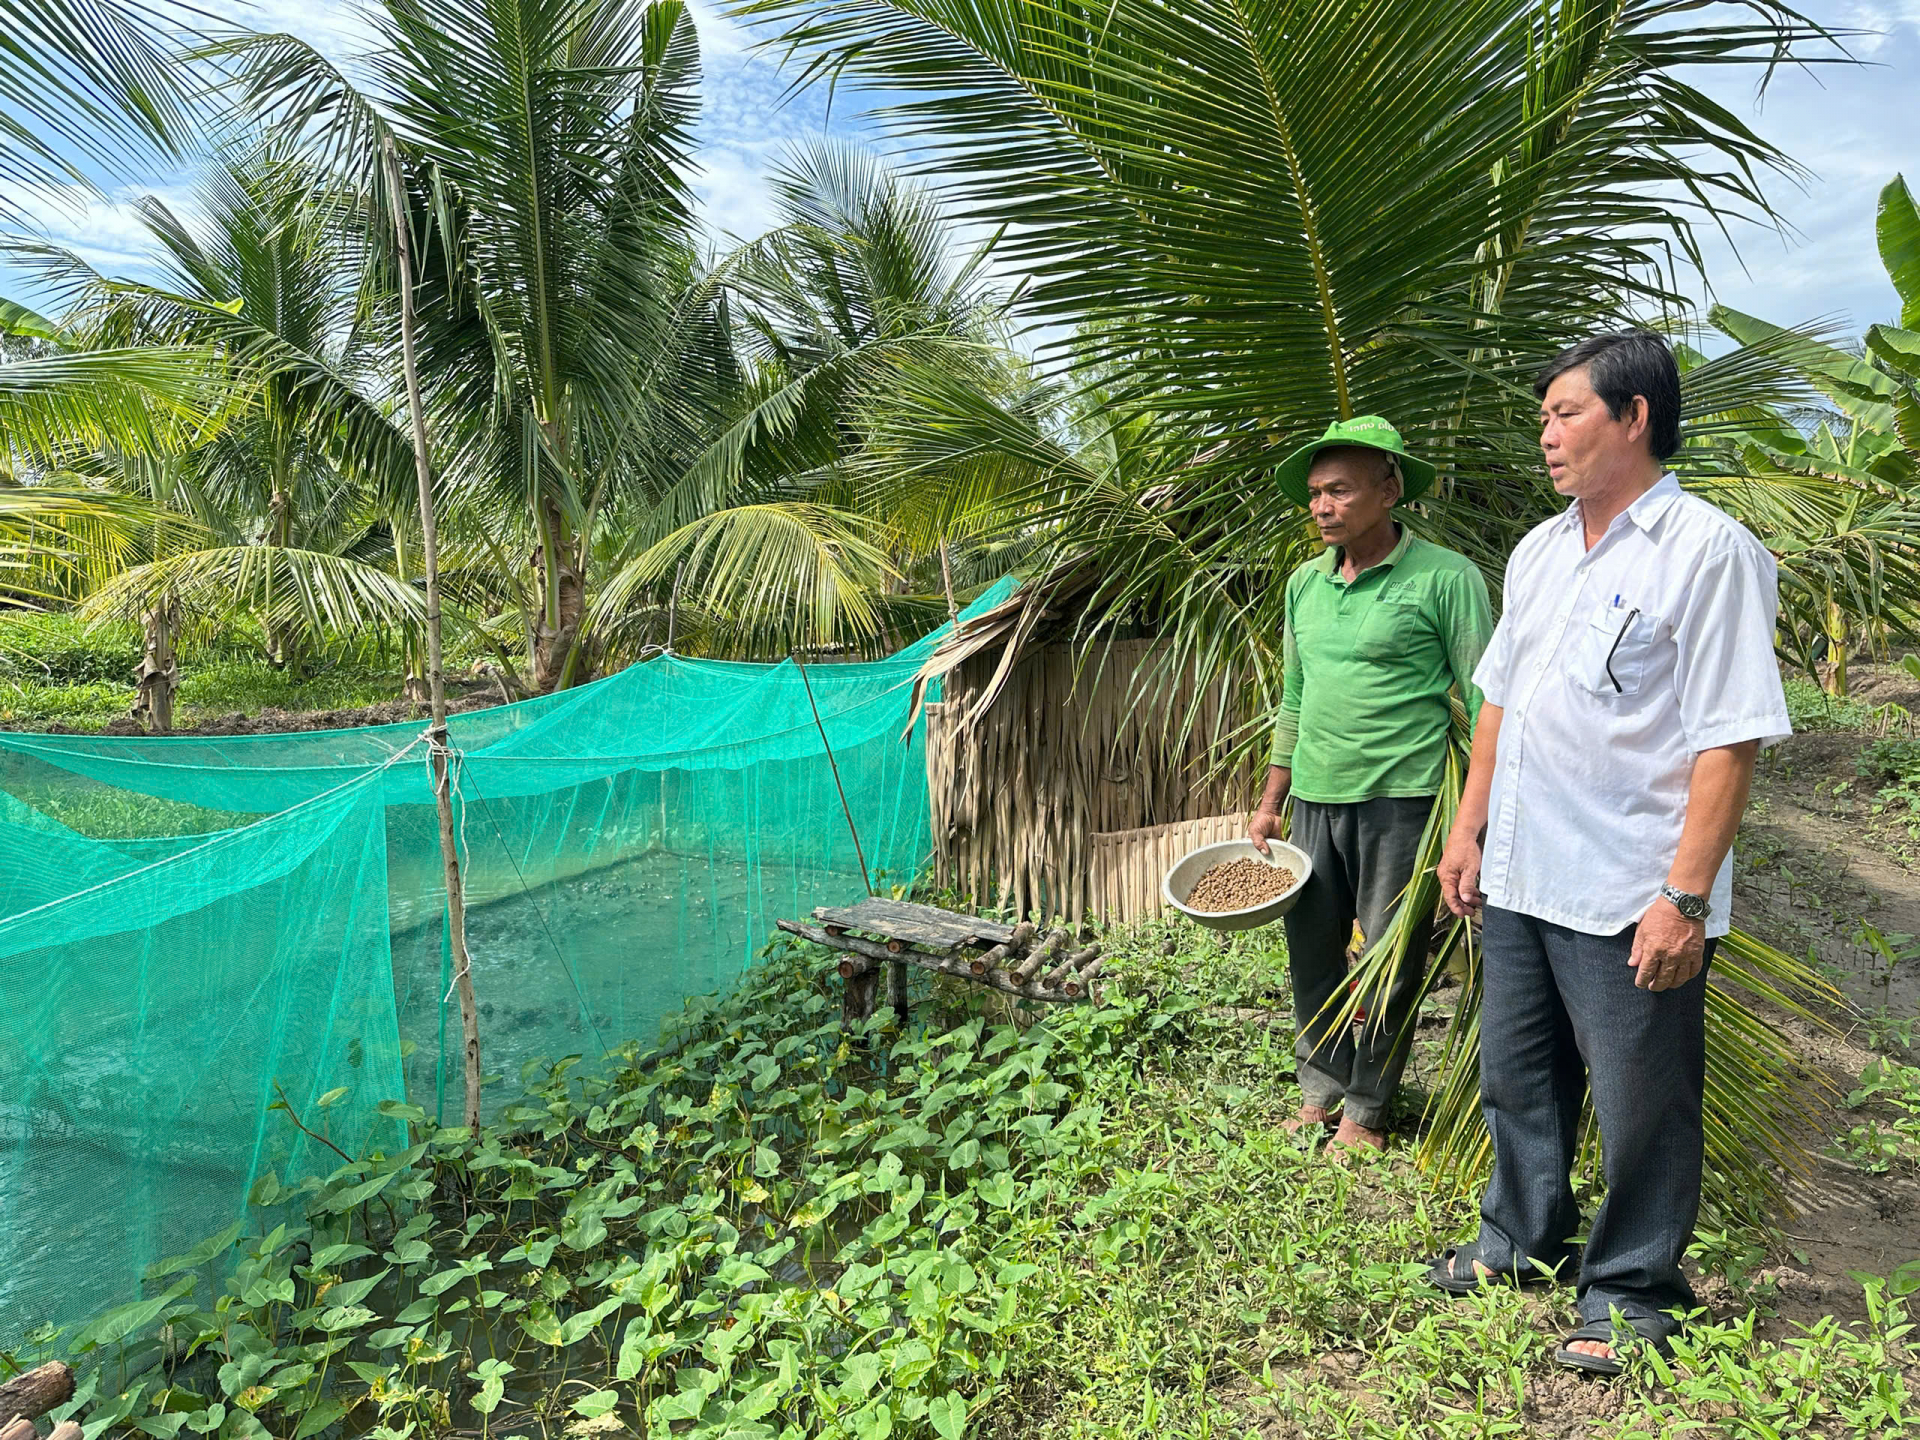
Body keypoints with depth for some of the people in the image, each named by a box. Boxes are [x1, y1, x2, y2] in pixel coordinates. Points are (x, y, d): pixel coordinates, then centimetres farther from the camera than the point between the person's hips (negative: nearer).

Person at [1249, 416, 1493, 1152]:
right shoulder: (1305, 583, 10)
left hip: (1402, 800, -5)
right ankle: (1322, 1089, 30)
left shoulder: (1445, 579, -8)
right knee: (1311, 949, 12)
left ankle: (1366, 1108, 23)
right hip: (1316, 799, 6)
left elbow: (1483, 703, -7)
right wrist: (1270, 804, 16)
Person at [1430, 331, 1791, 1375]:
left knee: (1640, 1104, 8)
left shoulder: (1708, 551, -12)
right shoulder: (1539, 552, 11)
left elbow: (1729, 739, -16)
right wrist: (1470, 829, 13)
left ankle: (1631, 1287, 29)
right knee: (1518, 1077, 20)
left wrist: (1686, 896, -19)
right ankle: (1524, 1241, 41)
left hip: (1629, 896, -7)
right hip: (1517, 880, 7)